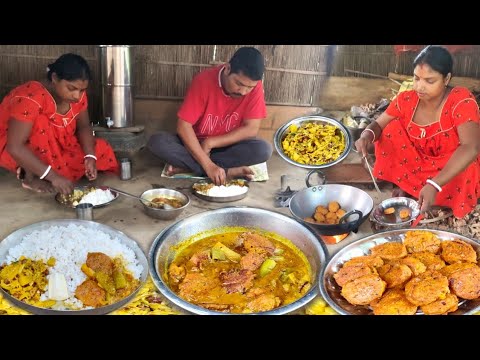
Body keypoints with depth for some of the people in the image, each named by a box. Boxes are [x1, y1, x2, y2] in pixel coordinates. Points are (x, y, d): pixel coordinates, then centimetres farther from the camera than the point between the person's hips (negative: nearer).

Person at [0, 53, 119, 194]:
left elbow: (83, 126, -7)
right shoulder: (31, 98, -34)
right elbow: (15, 147, -39)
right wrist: (54, 176, -45)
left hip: (53, 147, 7)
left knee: (100, 150, -7)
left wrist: (90, 156, -26)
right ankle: (30, 176, -17)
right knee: (41, 123, -35)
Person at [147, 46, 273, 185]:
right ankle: (226, 171, -27)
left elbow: (251, 129, -17)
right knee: (157, 141, -27)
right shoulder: (204, 80, -21)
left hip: (228, 147, 1)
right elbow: (183, 126, -24)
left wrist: (211, 142, -23)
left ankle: (187, 165, -23)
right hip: (195, 145, 0)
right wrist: (208, 165, -35)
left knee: (263, 149, -29)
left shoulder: (254, 86, -17)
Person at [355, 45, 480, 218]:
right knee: (392, 129, -14)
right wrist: (367, 135, -33)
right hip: (420, 164, 4)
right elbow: (378, 125, -5)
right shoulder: (406, 99, -13)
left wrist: (434, 185, -51)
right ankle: (406, 185, -4)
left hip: (451, 170, -4)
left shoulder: (461, 100, -26)